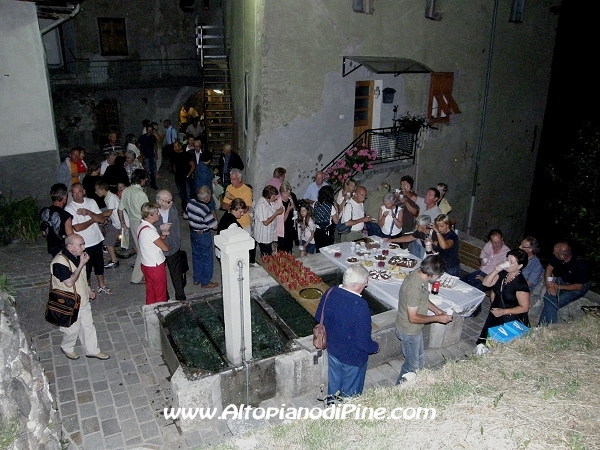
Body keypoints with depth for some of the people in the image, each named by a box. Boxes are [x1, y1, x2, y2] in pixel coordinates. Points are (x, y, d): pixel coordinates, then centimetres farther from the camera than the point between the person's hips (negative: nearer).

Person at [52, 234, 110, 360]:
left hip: (83, 300, 7)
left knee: (88, 326, 17)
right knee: (73, 329, 13)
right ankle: (67, 348, 41)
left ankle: (92, 350, 33)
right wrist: (81, 264, -33)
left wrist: (89, 289, 17)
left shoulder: (77, 256, -2)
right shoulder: (59, 262, -29)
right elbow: (69, 282, -33)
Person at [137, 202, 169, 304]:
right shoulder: (150, 231, -29)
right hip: (156, 266, -9)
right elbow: (165, 248, -21)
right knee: (160, 294, 11)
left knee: (150, 291, 23)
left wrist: (161, 236, -8)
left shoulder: (141, 226, 0)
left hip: (146, 265, 9)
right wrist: (163, 237, -1)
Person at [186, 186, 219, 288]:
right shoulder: (205, 209, -29)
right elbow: (214, 226, -22)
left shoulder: (191, 203, -7)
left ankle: (197, 279, 35)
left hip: (193, 233, 8)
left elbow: (186, 216, 10)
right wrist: (213, 217, -5)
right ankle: (205, 282, 20)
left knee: (196, 256, 21)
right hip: (204, 236, -7)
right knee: (207, 259, 9)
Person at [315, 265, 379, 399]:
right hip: (353, 357, -6)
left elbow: (319, 317, 0)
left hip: (333, 349, 6)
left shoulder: (330, 293, -17)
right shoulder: (360, 307, -36)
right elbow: (364, 342, -28)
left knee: (334, 383, 30)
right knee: (351, 391, 22)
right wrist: (376, 347, -7)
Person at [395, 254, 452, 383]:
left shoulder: (419, 273, -8)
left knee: (419, 361, 26)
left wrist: (436, 309, -1)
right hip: (409, 331, -9)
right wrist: (437, 318, -21)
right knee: (412, 365, 12)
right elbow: (413, 318, -29)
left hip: (415, 329, 9)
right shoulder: (414, 287, -36)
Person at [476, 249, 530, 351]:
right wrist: (495, 271, -21)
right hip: (495, 314, 7)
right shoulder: (503, 274, -6)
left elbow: (524, 307, -19)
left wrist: (504, 311, -24)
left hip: (511, 320, -6)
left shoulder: (521, 284, -24)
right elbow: (486, 283, -7)